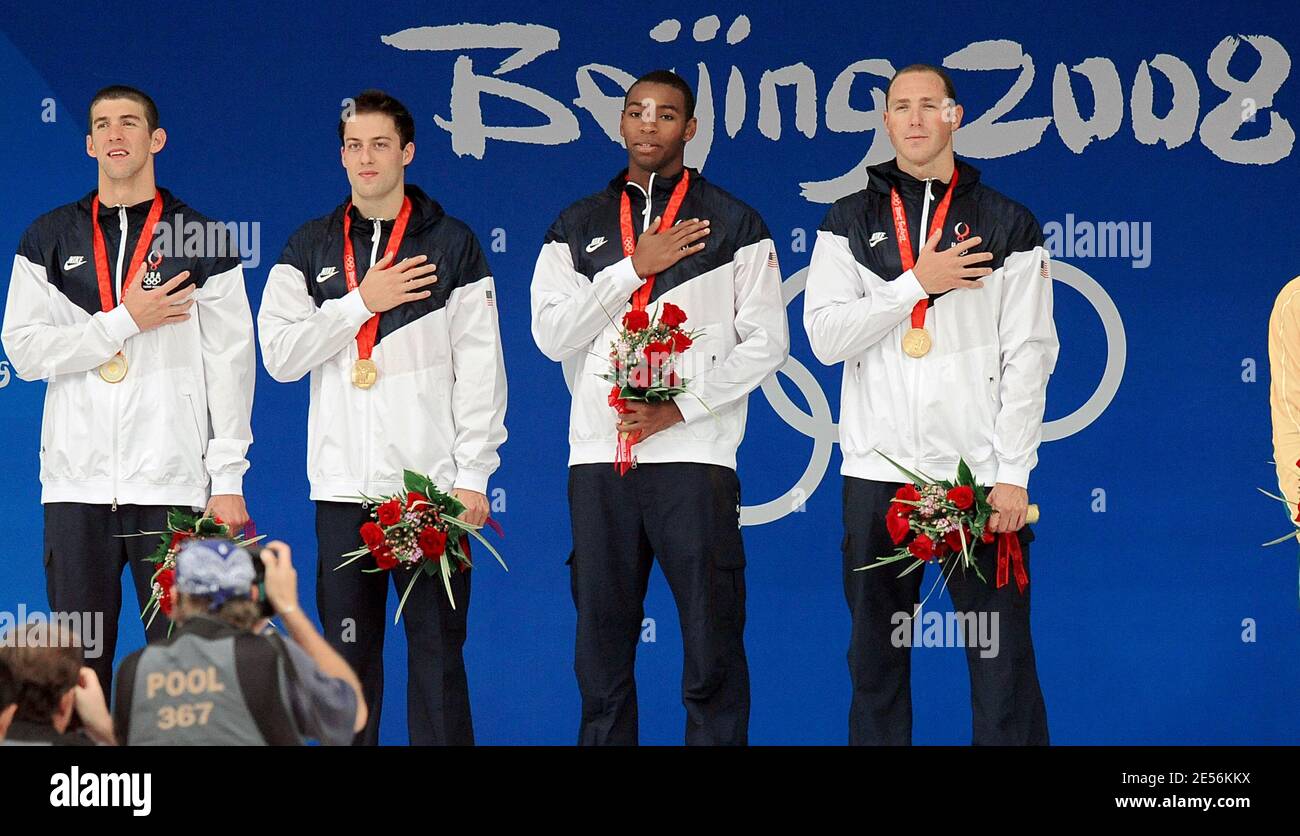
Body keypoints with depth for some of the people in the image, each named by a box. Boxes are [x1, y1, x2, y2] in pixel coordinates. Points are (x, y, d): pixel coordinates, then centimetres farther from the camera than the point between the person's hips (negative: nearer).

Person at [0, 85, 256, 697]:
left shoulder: (201, 240, 5)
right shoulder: (50, 239, 10)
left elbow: (229, 365, 3)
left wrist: (228, 481, -4)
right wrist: (127, 320, -9)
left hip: (172, 481, -1)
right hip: (76, 483, 2)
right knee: (79, 663, 4)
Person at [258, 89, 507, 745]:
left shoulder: (452, 244, 5)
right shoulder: (310, 249, 12)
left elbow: (480, 368, 2)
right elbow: (280, 355, 1)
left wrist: (472, 476, -5)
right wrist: (360, 301, -8)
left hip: (431, 482, -2)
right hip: (343, 486, 2)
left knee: (437, 650, -2)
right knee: (348, 650, 4)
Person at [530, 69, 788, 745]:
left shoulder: (733, 225, 8)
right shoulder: (578, 228, 15)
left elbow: (766, 342, 2)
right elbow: (550, 333, 1)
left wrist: (681, 407, -8)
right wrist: (634, 266, -6)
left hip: (694, 456, -3)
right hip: (597, 458, 3)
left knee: (712, 654, -6)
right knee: (601, 653, 5)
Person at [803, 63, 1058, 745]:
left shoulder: (1006, 225, 5)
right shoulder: (850, 223, 10)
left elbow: (1029, 357, 1)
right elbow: (824, 335, -2)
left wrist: (1012, 474, -7)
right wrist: (916, 283, -10)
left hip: (978, 473, -2)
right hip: (877, 470, 2)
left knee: (1002, 659, -4)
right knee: (876, 655, 6)